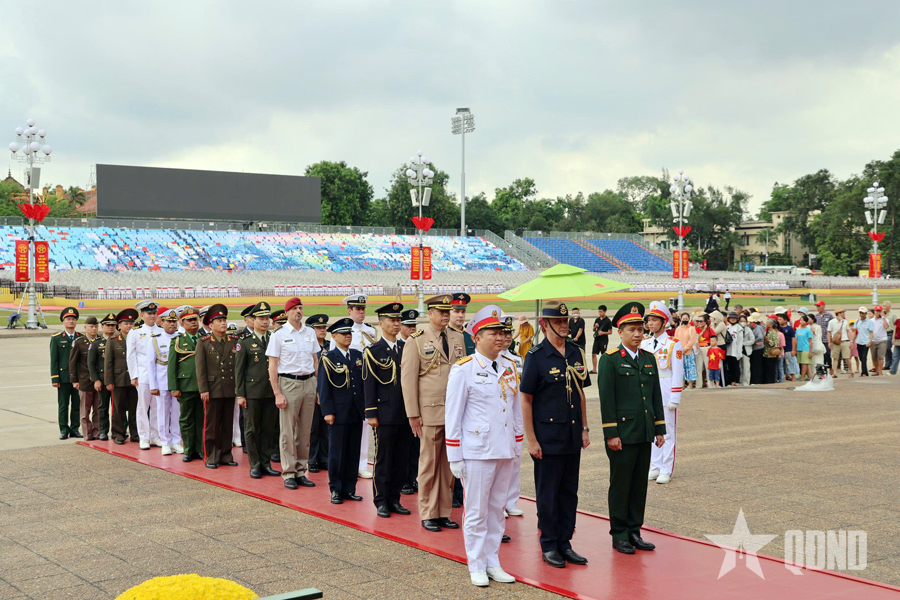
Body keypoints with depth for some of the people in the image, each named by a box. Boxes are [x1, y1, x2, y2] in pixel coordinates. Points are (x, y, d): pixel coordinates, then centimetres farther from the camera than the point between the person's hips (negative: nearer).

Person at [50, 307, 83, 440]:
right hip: (63, 377, -2)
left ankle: (75, 428, 14)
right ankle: (64, 429, 11)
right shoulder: (56, 339, 4)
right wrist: (55, 378, -6)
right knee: (63, 405, 3)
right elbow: (54, 359, 0)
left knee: (77, 404, 5)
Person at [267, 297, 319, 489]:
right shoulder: (278, 335, -3)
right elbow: (272, 366, -4)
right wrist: (277, 393, -11)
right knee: (288, 432, -1)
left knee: (305, 431, 8)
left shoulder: (310, 333, 10)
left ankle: (301, 471, 15)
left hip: (309, 383, 4)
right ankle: (289, 473, 6)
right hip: (289, 383, -4)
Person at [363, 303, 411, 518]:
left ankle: (394, 499, 17)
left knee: (402, 458, 7)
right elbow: (369, 384, -4)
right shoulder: (373, 351, -2)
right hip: (384, 414, -4)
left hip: (405, 414, 4)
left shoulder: (406, 348, 11)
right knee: (383, 458, 1)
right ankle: (381, 501, 11)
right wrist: (371, 413, -9)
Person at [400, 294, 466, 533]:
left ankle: (444, 513, 16)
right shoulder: (417, 340, -1)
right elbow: (408, 378, -4)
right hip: (430, 412, -4)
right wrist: (413, 414, -8)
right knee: (429, 464, 2)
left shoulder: (458, 339, 13)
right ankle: (428, 514, 12)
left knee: (449, 464, 8)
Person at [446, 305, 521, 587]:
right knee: (477, 512, 3)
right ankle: (477, 567, 14)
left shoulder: (508, 368, 9)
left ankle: (493, 563, 22)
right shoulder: (464, 370, -8)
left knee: (497, 509, 12)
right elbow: (453, 416, -7)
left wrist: (517, 447, 13)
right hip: (477, 453, -5)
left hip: (505, 452, 5)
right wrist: (455, 458, -9)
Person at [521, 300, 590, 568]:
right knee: (547, 493, 4)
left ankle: (565, 543, 22)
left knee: (569, 492, 11)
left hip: (572, 436, 6)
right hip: (547, 437, -6)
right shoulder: (536, 356, -10)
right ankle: (549, 546, 15)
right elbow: (526, 400, -9)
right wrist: (531, 440, -12)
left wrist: (584, 428, 12)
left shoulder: (576, 353, 7)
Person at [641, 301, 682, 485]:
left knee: (667, 432, 0)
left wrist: (674, 399, -12)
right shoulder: (644, 344, 9)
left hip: (666, 393, -5)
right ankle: (654, 468, 17)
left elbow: (678, 373, -8)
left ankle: (667, 470, 6)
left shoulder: (673, 345, -6)